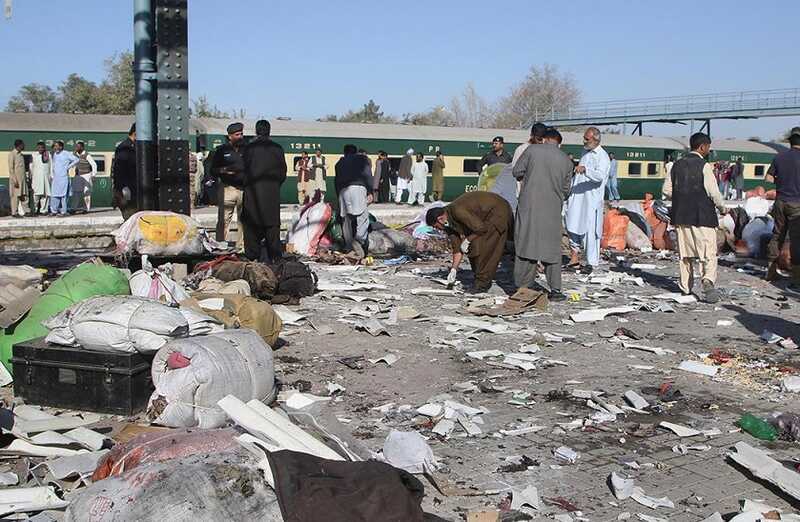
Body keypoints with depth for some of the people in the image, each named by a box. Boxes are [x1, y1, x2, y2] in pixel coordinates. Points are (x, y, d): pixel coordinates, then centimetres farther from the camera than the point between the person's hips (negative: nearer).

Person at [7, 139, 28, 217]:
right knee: (15, 196, -4)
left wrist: (25, 178, 12)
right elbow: (11, 169, -12)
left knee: (23, 196, 5)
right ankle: (14, 213, 1)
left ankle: (22, 212, 8)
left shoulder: (21, 154, 15)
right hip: (16, 179, -7)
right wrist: (15, 181, -17)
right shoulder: (12, 154, -8)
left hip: (22, 179, 7)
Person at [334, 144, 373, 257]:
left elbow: (336, 181, 21)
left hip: (343, 190, 4)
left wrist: (338, 196, 23)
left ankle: (349, 247, 7)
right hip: (358, 188, -4)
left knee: (346, 219, 8)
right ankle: (359, 240, -34)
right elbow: (367, 175, 4)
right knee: (363, 217, -10)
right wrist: (370, 192, 2)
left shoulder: (340, 162, 27)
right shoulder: (362, 158, 18)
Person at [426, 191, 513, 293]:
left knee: (479, 247, -14)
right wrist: (453, 270, 1)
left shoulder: (457, 211, -30)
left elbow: (481, 228, -29)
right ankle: (481, 280, 15)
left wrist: (467, 240, -14)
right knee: (472, 248, 6)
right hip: (486, 217, 9)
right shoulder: (449, 222, 0)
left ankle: (483, 282, -4)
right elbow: (457, 247, 4)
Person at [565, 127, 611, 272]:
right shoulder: (585, 153, 16)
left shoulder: (602, 157, -8)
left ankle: (592, 263, 3)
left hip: (592, 198, -7)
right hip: (577, 196, 7)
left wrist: (585, 169, -40)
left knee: (591, 231, -4)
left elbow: (600, 176, -26)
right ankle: (575, 257, 13)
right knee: (572, 226, 4)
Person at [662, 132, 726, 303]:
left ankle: (686, 286, 20)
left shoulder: (677, 165, 6)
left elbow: (667, 190, 8)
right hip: (702, 215, -6)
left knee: (685, 251, 14)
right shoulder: (704, 166, -10)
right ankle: (708, 281, -24)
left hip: (681, 215, 6)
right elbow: (713, 192, -11)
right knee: (708, 252, -4)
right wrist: (722, 208, 5)